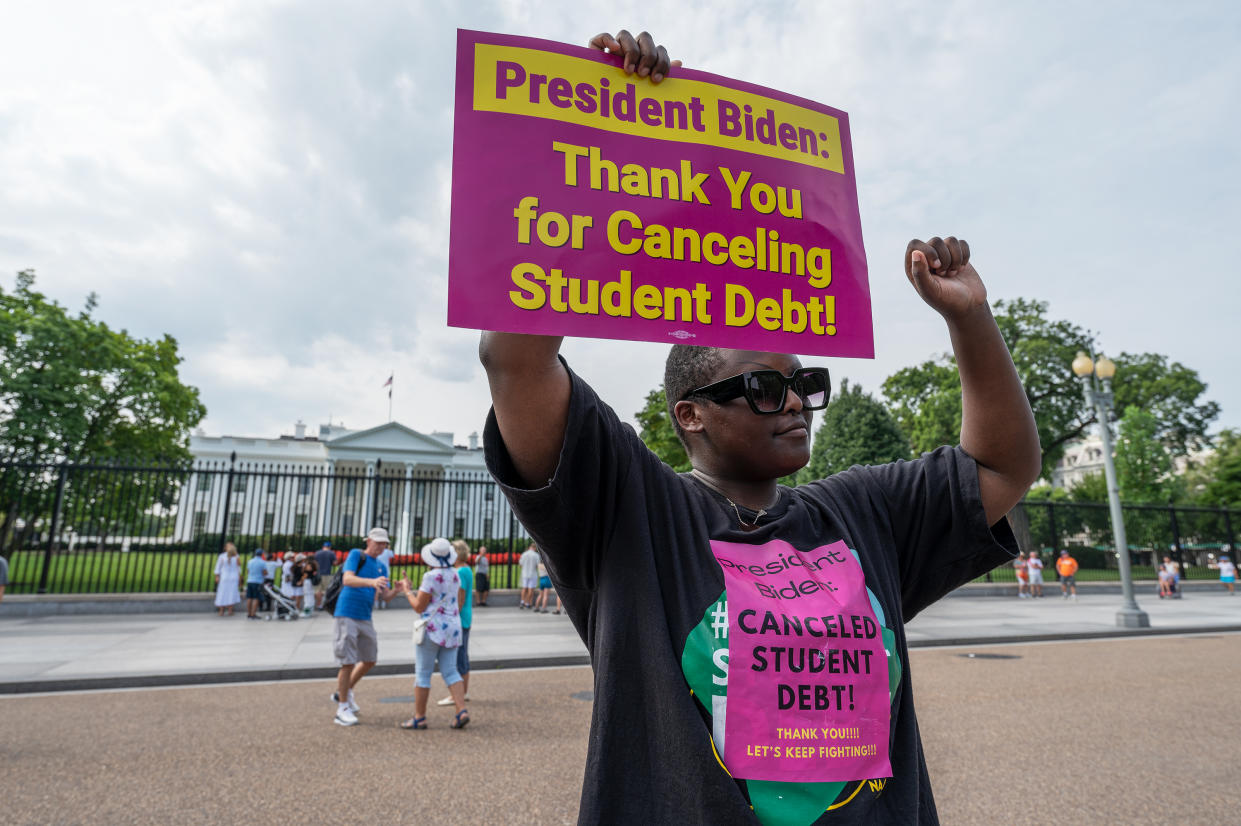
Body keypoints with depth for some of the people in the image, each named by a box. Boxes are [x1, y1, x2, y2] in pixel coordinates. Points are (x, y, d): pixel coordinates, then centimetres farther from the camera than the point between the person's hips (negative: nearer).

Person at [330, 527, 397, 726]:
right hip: (347, 617, -7)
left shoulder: (381, 567, 13)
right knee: (348, 663, -6)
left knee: (370, 660, 13)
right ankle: (342, 709, 6)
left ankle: (345, 692, 33)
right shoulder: (356, 555, -5)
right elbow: (348, 579, -23)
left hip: (365, 619, 7)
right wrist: (371, 582, -39)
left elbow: (386, 597, 10)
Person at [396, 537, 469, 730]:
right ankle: (462, 711, -2)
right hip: (452, 627, 7)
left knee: (422, 674, 5)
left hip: (432, 629, -7)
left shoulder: (431, 576, -15)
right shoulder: (454, 575, 7)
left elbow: (419, 606, -11)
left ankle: (419, 717, 11)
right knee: (450, 672, 9)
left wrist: (407, 591, 4)